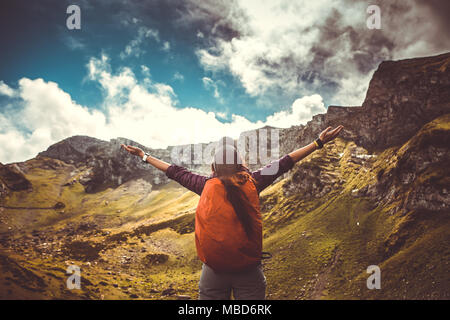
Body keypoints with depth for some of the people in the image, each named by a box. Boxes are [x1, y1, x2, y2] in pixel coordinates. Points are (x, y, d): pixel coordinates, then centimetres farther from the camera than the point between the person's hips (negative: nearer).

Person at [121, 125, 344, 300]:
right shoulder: (252, 184, -1)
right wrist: (319, 143, 13)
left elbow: (176, 172, 12)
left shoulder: (206, 186, 0)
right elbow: (282, 164, 5)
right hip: (249, 270, 0)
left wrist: (144, 156, 26)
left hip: (213, 270, 1)